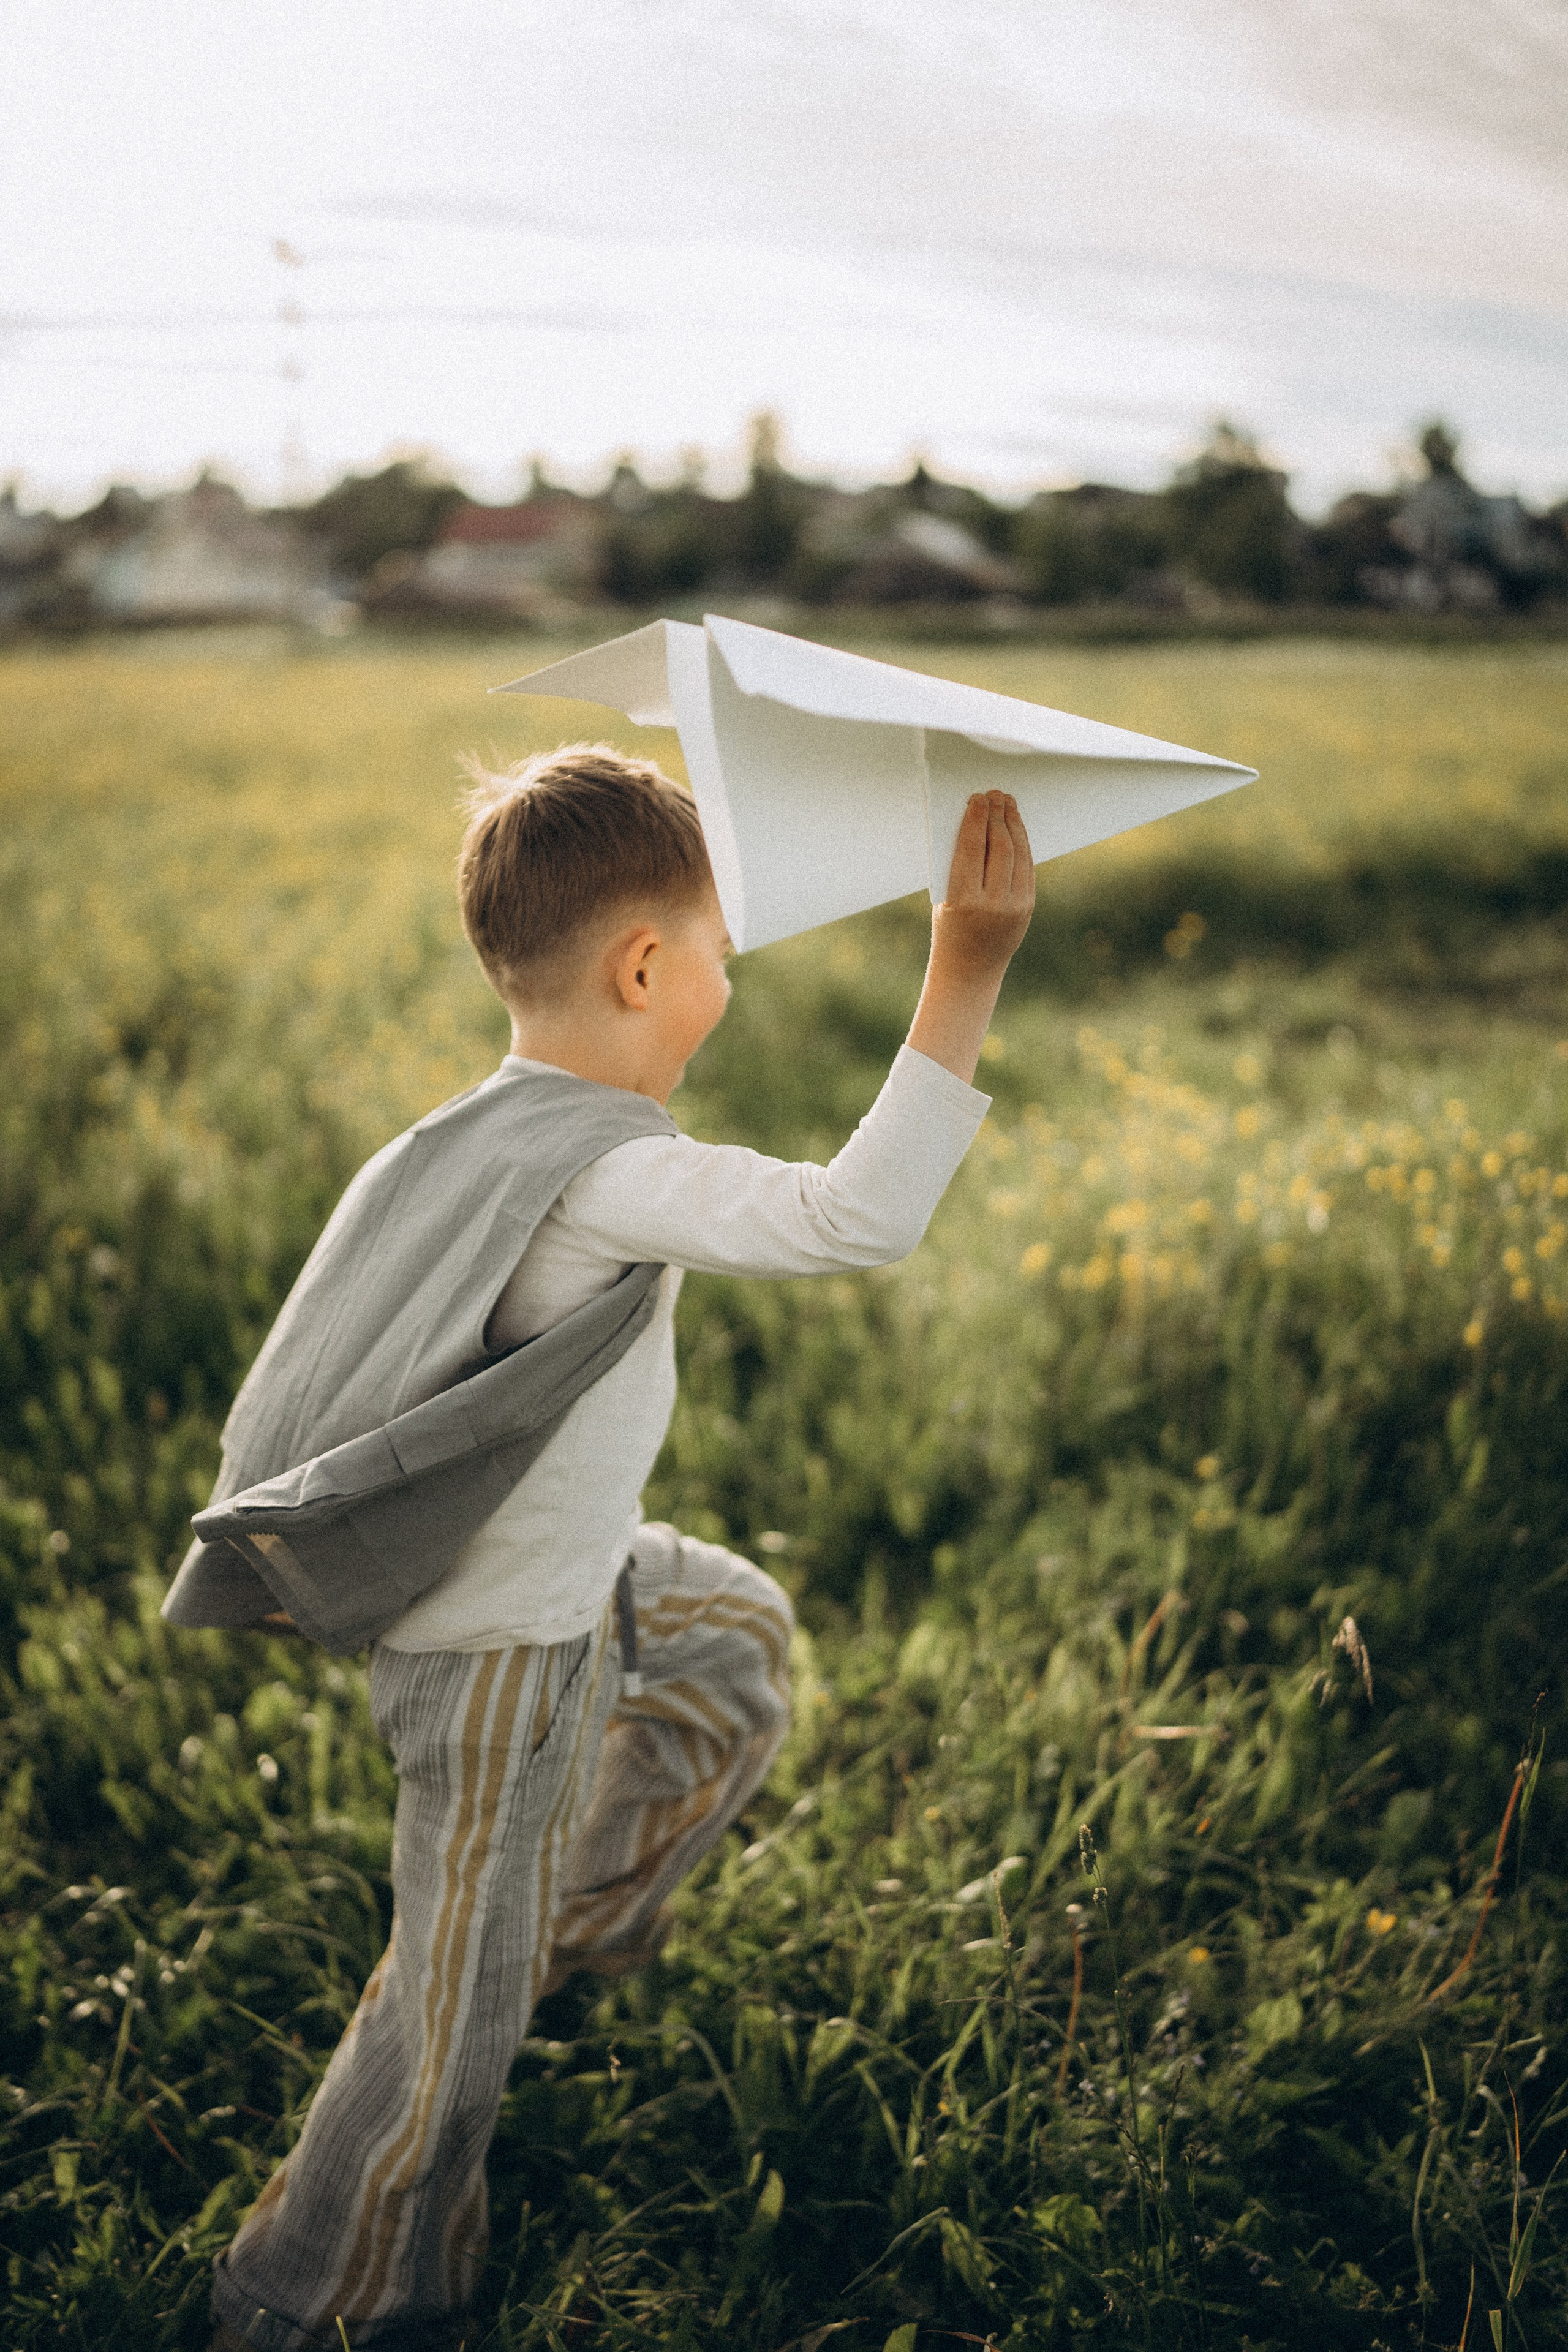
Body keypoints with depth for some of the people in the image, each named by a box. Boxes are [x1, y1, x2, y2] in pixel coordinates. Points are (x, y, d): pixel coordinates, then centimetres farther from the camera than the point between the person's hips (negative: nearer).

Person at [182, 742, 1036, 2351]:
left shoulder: (516, 1133, -2)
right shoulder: (598, 1174, -32)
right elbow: (855, 1220, -42)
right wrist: (969, 966, -41)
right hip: (502, 1666, -9)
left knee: (744, 1633, 31)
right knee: (454, 2023, 8)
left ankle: (580, 1912, 43)